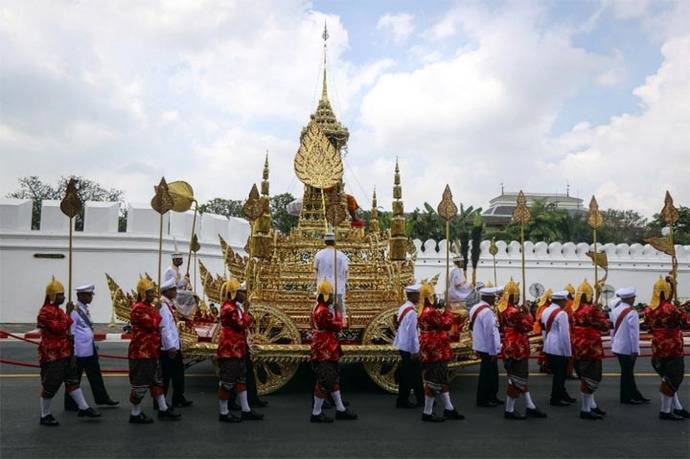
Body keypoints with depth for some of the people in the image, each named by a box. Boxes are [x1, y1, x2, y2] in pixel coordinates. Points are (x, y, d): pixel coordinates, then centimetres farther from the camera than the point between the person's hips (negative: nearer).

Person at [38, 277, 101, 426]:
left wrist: (69, 348, 21)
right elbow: (59, 328, -25)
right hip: (51, 354, -10)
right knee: (50, 384, 0)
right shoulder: (45, 312, -16)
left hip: (64, 353, 10)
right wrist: (69, 316, -19)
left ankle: (83, 408, 17)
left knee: (72, 380, 11)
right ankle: (45, 416, 13)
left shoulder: (58, 310, 15)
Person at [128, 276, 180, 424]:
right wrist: (157, 311, -12)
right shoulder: (138, 308, -16)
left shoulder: (150, 306, 15)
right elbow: (152, 324, -24)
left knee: (157, 380, 15)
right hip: (141, 352, -10)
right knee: (141, 383, -2)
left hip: (152, 351, 10)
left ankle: (163, 410, 23)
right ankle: (135, 414, 11)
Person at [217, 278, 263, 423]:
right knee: (227, 382, -1)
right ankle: (223, 412, 9)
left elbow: (244, 324, 20)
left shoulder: (235, 306, 15)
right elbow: (243, 324, -22)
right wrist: (246, 311, -10)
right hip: (229, 350, -11)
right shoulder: (228, 308, -18)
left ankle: (245, 410, 20)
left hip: (238, 350, 11)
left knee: (241, 380, 13)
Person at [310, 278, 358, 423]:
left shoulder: (320, 308, 11)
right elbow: (338, 326, -17)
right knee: (324, 382, -3)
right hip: (324, 352, -11)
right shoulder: (323, 311, -23)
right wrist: (338, 312, -2)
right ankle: (316, 413, 7)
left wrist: (334, 311, 1)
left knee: (333, 379, 16)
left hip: (328, 351, 11)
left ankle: (340, 409, 26)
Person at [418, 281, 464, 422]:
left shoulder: (425, 311, 12)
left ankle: (449, 409, 27)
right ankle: (427, 413, 6)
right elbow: (447, 324, -17)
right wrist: (448, 310, -4)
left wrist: (443, 311, 9)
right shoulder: (431, 312, -21)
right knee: (434, 382, -2)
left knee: (441, 380, 17)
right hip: (435, 351, -11)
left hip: (432, 351, 11)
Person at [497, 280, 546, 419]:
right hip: (517, 349, -10)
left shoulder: (502, 308, 7)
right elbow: (528, 327, -18)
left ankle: (530, 407, 27)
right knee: (517, 379, 0)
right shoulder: (514, 311, -23)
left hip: (510, 348, 10)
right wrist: (527, 313, -6)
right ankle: (509, 410, 8)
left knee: (520, 378, 17)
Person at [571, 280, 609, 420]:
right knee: (591, 378, -1)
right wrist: (602, 315, 4)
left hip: (578, 348, 8)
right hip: (591, 348, -8)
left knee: (585, 378, 18)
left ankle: (592, 406, 28)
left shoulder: (573, 309, 6)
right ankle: (585, 410, 3)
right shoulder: (592, 309, -17)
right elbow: (605, 326, -12)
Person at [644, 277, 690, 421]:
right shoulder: (671, 309, -18)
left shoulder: (648, 310, 2)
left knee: (668, 378, 18)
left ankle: (678, 408, 26)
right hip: (673, 348, -7)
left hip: (657, 348, 7)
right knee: (672, 379, 3)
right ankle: (665, 411, 8)